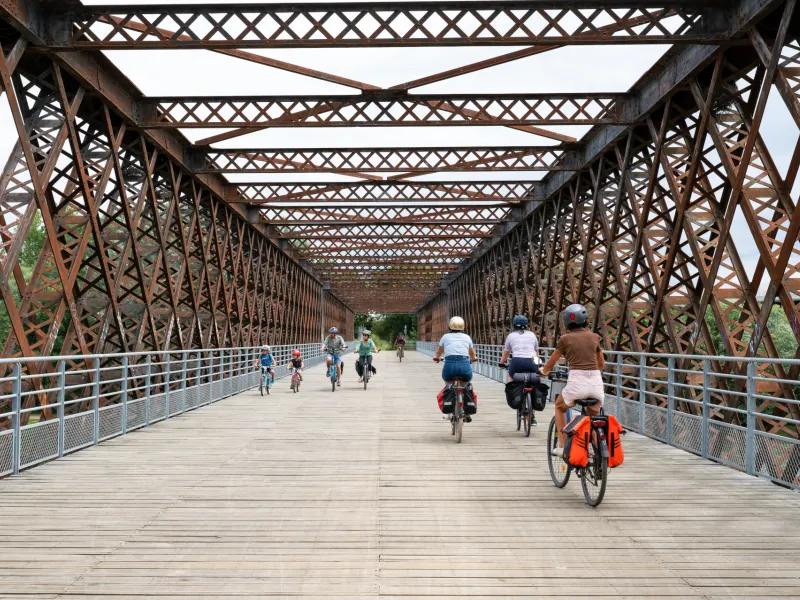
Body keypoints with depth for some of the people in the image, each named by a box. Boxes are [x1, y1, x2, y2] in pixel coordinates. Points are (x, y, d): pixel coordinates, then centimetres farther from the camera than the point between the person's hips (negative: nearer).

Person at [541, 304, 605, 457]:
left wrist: (543, 371, 37)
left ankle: (562, 447, 19)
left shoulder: (565, 339, 4)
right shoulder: (594, 337, 12)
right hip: (596, 382, 3)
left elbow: (550, 364, 15)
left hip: (577, 381, -3)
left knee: (559, 406, 26)